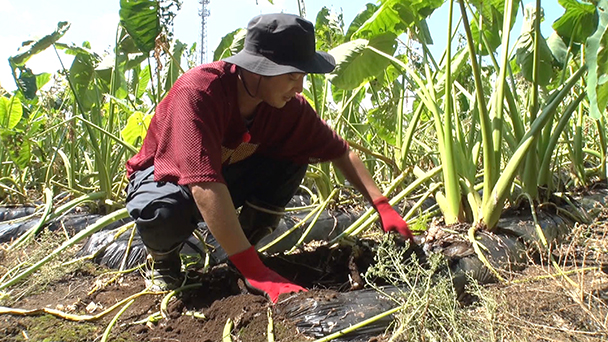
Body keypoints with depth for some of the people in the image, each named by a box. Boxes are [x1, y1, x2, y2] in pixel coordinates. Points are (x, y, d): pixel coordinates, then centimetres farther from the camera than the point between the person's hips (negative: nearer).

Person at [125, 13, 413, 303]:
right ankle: (164, 258, -1)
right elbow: (204, 185, -45)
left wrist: (382, 206, -17)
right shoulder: (198, 91, -36)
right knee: (163, 213, -39)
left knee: (293, 159, -17)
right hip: (167, 176, -4)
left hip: (226, 173, 5)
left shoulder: (289, 105, -18)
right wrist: (255, 273, -49)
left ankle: (241, 251, -1)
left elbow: (340, 152, -7)